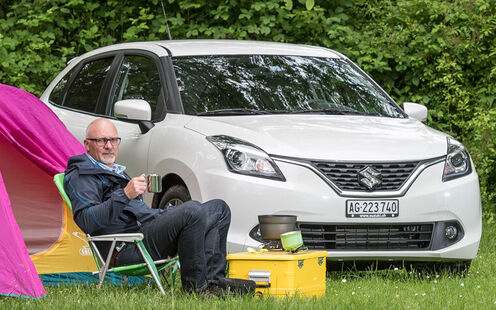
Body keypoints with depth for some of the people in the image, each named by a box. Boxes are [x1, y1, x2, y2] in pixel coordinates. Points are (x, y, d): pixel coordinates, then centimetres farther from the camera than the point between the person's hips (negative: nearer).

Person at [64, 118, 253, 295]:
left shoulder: (115, 171, 29)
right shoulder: (80, 176, -4)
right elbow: (86, 222, -21)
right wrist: (124, 195, -26)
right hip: (126, 248, -11)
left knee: (219, 208, 9)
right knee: (192, 211, -30)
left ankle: (213, 278, -9)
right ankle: (195, 284, -23)